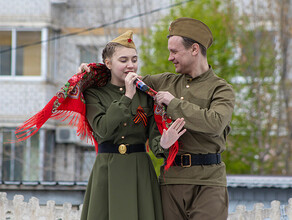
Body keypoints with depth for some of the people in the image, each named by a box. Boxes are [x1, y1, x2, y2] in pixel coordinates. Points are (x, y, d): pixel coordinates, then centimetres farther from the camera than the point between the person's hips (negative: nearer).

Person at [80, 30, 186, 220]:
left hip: (140, 171, 2)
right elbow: (103, 129, -13)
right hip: (108, 173, -2)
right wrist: (127, 96, -13)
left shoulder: (145, 94, 9)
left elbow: (153, 133, -1)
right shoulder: (94, 94, 3)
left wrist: (162, 143, -25)